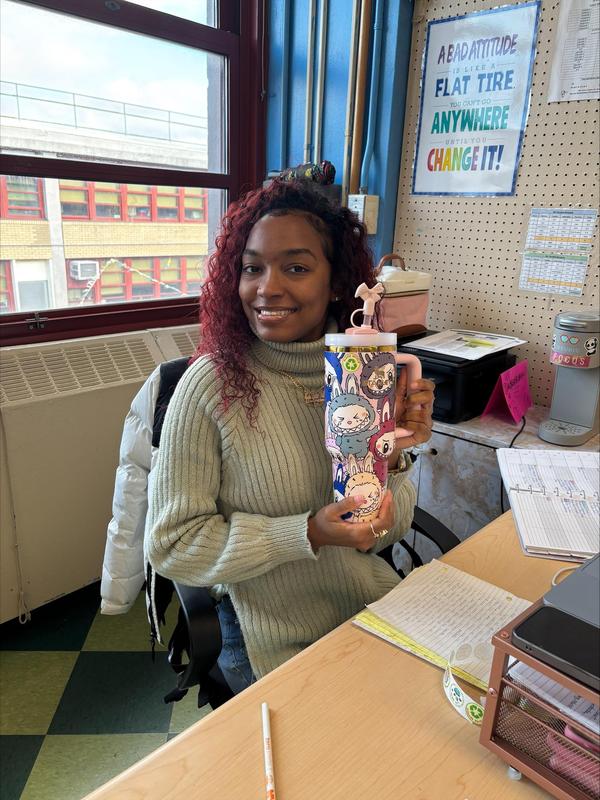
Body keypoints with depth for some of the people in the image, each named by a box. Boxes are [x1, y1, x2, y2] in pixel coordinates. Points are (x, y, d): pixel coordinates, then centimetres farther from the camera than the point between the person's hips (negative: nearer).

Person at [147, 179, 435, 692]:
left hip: (372, 607, 4)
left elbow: (385, 532, 0)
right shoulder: (212, 384, -19)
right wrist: (307, 534, -25)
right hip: (270, 640, -3)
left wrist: (393, 457, -20)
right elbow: (173, 544, -16)